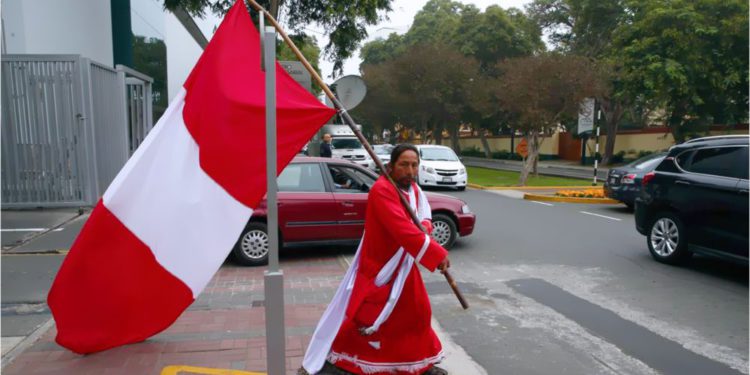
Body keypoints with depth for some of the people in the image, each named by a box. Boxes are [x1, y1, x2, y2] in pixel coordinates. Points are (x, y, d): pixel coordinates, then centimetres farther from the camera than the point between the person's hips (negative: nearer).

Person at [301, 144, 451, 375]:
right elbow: (403, 229, -35)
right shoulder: (382, 190, -26)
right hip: (376, 267, -8)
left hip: (403, 265, 8)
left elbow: (424, 215, 14)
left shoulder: (413, 189, 4)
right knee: (357, 315, -5)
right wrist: (437, 254, -32)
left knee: (417, 312, 16)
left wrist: (425, 227, -12)